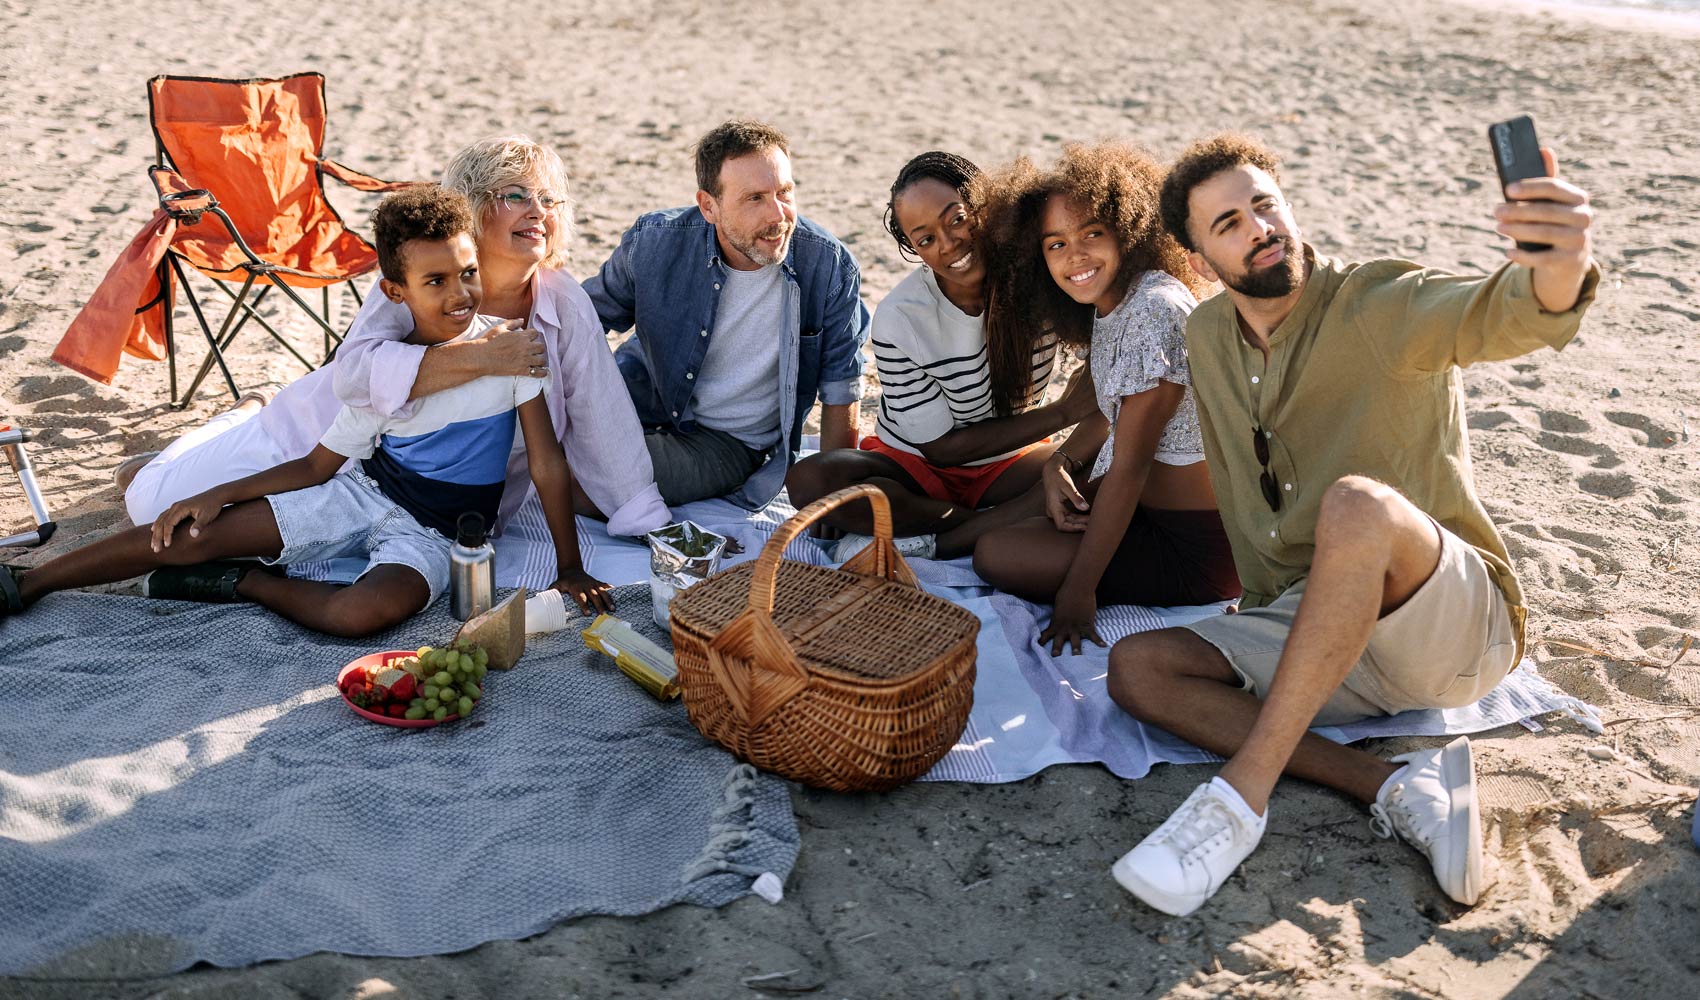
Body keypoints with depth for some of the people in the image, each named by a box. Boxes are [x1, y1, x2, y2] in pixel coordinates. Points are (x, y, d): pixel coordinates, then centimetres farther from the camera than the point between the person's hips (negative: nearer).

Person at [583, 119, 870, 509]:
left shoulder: (829, 266, -19)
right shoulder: (654, 242, -16)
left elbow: (840, 392, -8)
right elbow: (592, 314, 5)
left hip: (733, 439, -3)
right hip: (641, 401, 3)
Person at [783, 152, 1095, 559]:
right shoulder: (899, 318, -20)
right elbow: (941, 446, -14)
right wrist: (1064, 413, -19)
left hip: (1012, 460, 2)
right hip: (916, 462, -1)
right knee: (808, 480, -31)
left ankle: (926, 543, -23)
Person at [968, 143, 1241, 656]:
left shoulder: (1155, 310, -25)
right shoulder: (1108, 302, 4)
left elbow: (1130, 465, -25)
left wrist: (1078, 590, -22)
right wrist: (1059, 463, -4)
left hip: (1196, 547, -9)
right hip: (1148, 501, 9)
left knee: (994, 554, -14)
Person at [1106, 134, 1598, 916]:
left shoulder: (1378, 305, -11)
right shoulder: (1209, 336, 7)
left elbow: (1489, 316, -34)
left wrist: (1555, 274, -57)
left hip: (1459, 624, -6)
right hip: (1309, 631, 6)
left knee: (1356, 502, -37)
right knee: (1136, 669, -15)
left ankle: (1241, 794, -33)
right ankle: (1395, 787, -24)